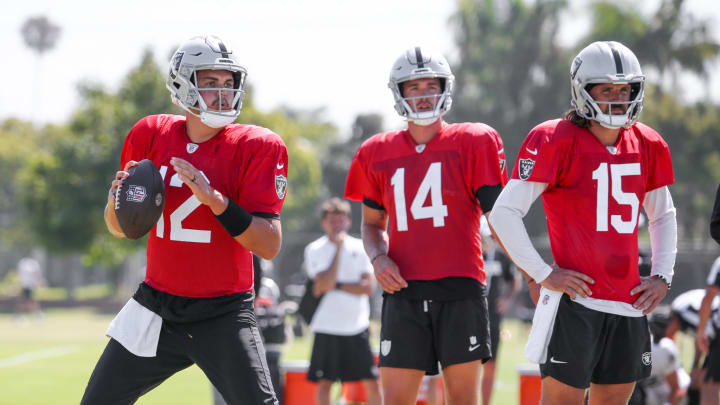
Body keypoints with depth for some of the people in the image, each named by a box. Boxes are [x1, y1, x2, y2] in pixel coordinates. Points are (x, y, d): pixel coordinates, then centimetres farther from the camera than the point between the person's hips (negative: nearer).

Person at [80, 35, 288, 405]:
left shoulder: (256, 148, -9)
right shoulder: (151, 136, 1)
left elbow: (270, 246, -17)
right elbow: (119, 228, 14)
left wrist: (214, 198, -27)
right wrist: (117, 200, -9)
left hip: (224, 314, -3)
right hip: (157, 306, 4)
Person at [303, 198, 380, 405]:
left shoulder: (359, 248, 6)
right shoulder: (315, 250, 0)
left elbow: (368, 287, -2)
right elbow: (325, 283, -14)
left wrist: (336, 286, -12)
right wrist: (338, 248, -12)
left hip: (357, 325, 2)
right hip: (327, 327, -2)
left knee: (372, 382, 0)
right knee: (324, 382, -3)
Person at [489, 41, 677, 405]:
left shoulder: (647, 146, 10)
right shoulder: (555, 142, -8)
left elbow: (663, 216, 26)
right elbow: (504, 213, -10)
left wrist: (661, 276, 12)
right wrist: (543, 275, -12)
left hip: (629, 306, 6)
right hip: (575, 303, -6)